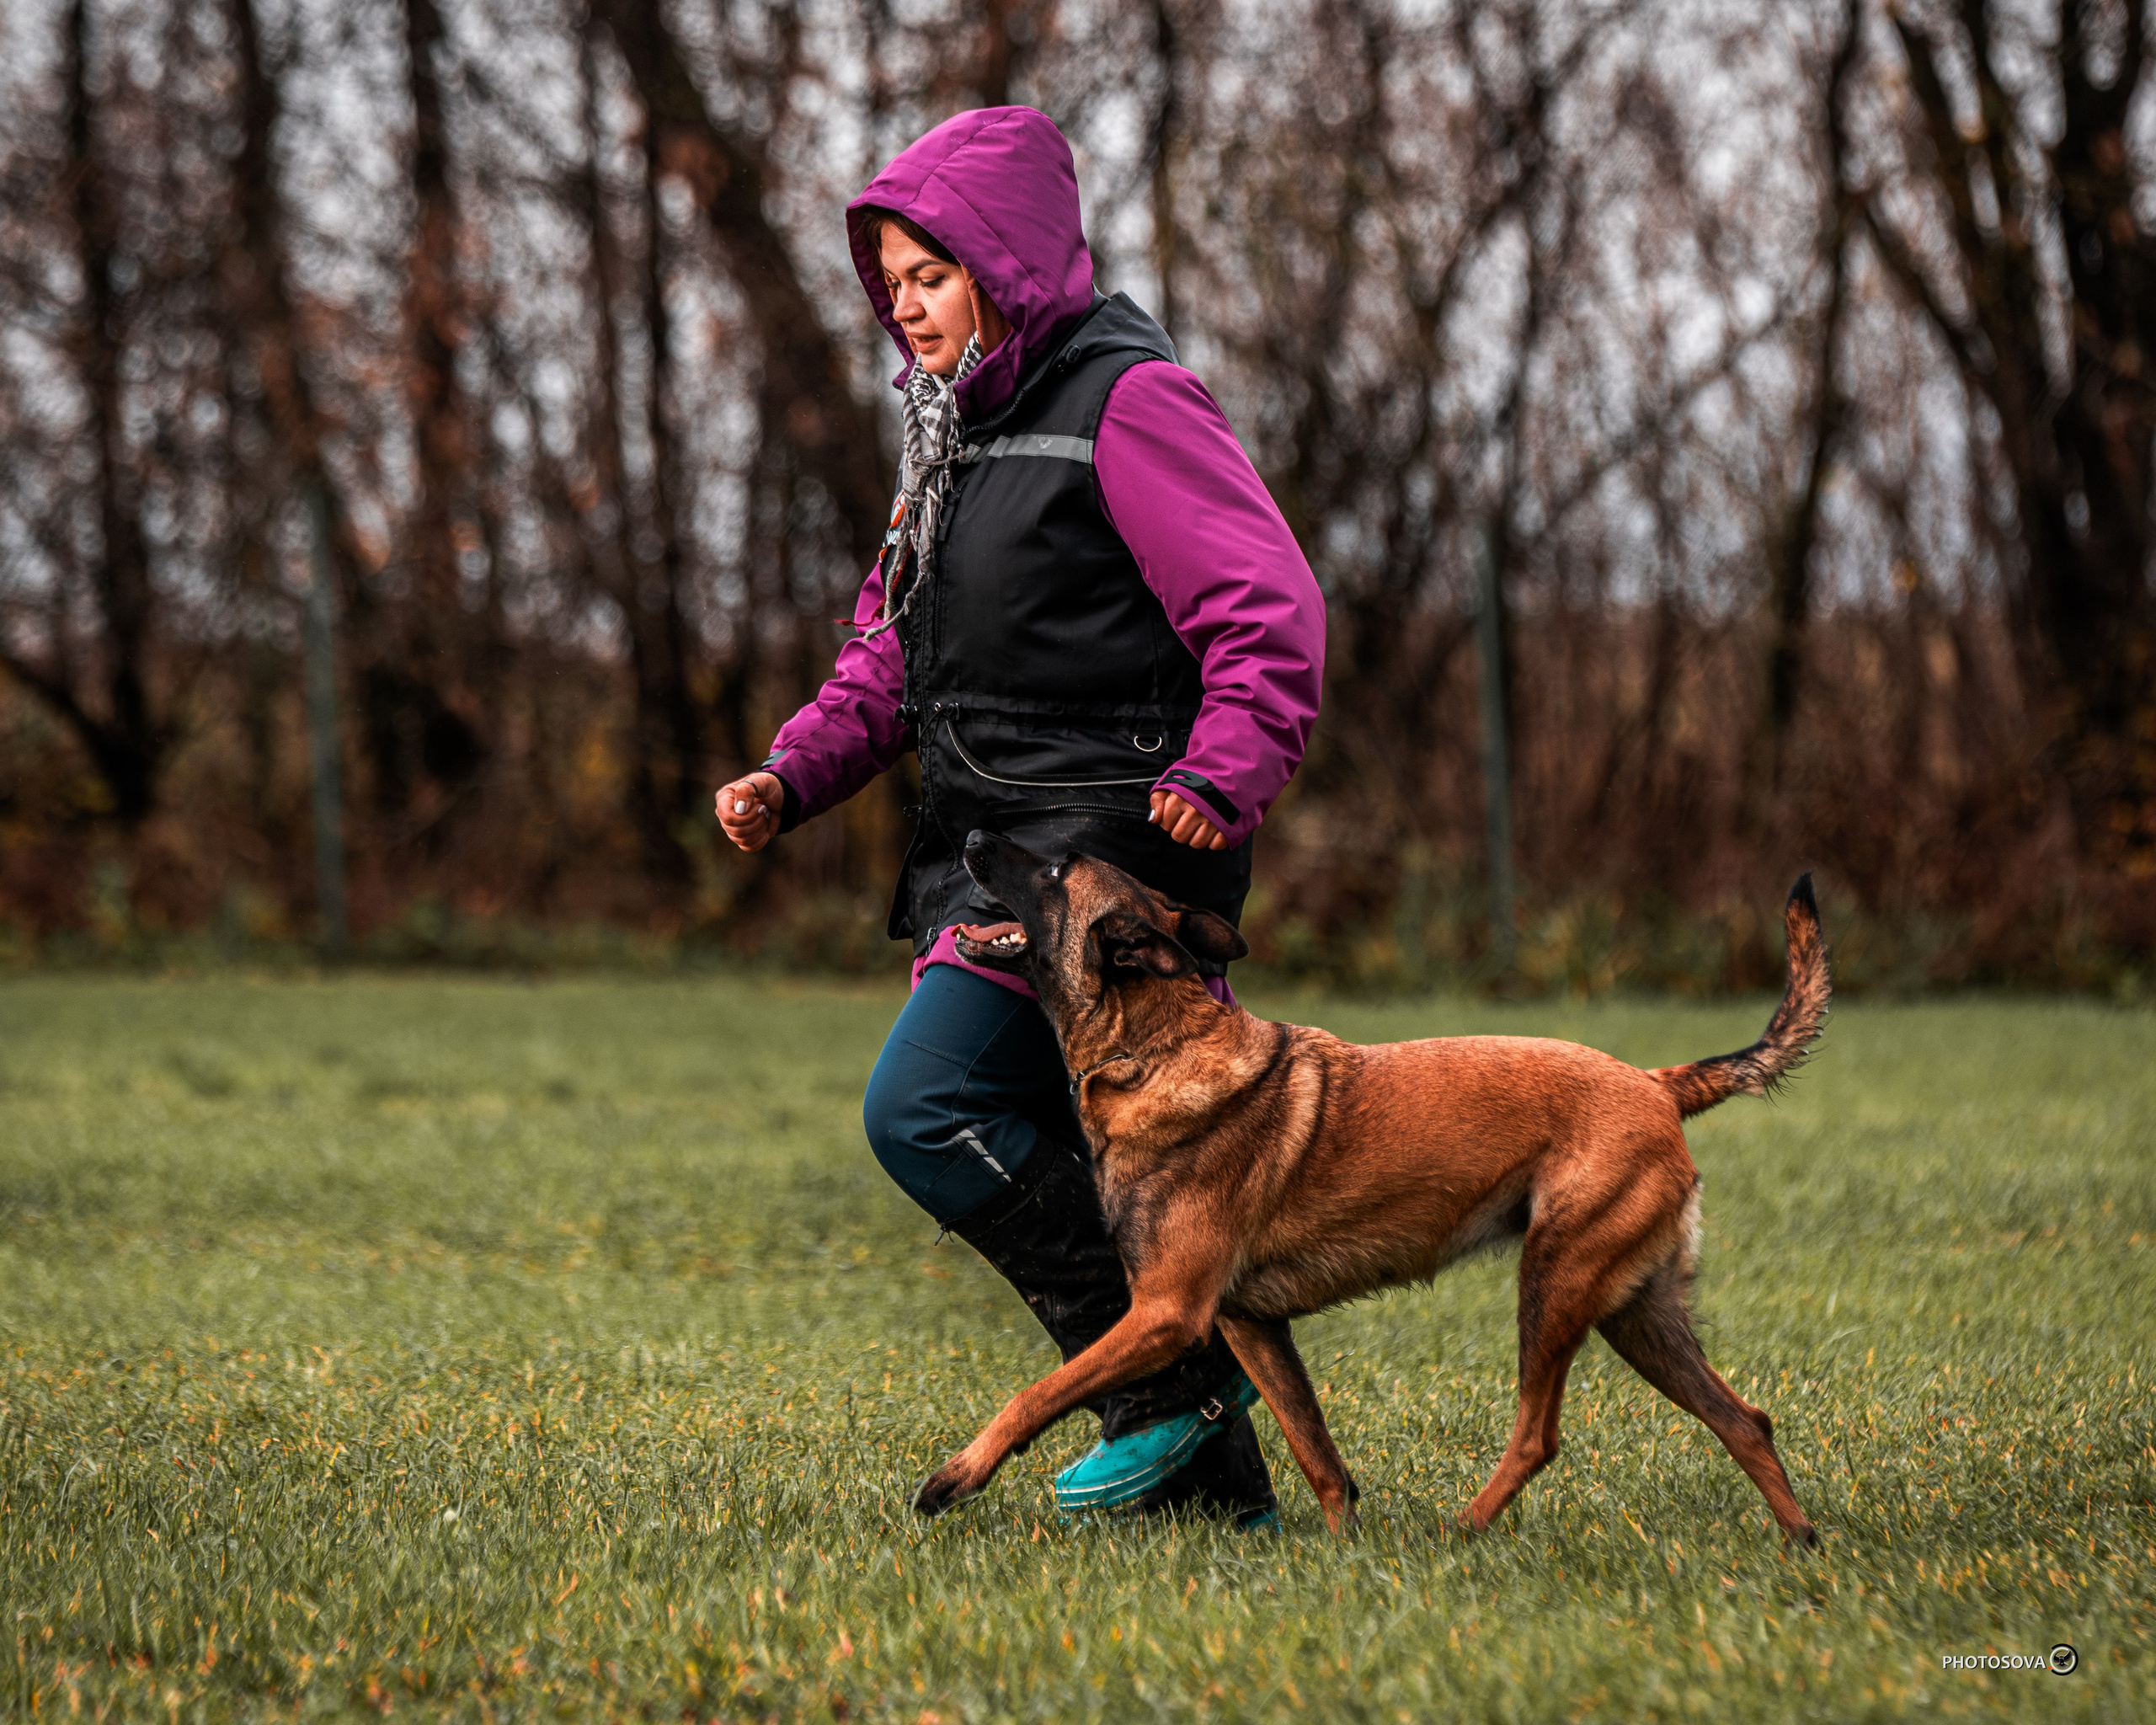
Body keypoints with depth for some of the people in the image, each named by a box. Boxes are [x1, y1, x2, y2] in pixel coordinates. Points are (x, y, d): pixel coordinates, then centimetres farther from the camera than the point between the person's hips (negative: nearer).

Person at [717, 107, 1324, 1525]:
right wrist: (796, 778, 7)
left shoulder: (1128, 401, -9)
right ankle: (1219, 1484, 14)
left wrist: (1222, 773, -29)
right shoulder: (964, 425, 19)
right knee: (1076, 1173, 8)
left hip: (1106, 840, -9)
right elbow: (892, 658, 22)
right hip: (993, 851, 9)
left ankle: (1174, 1372, -10)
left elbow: (1269, 614, -15)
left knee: (923, 1109, -19)